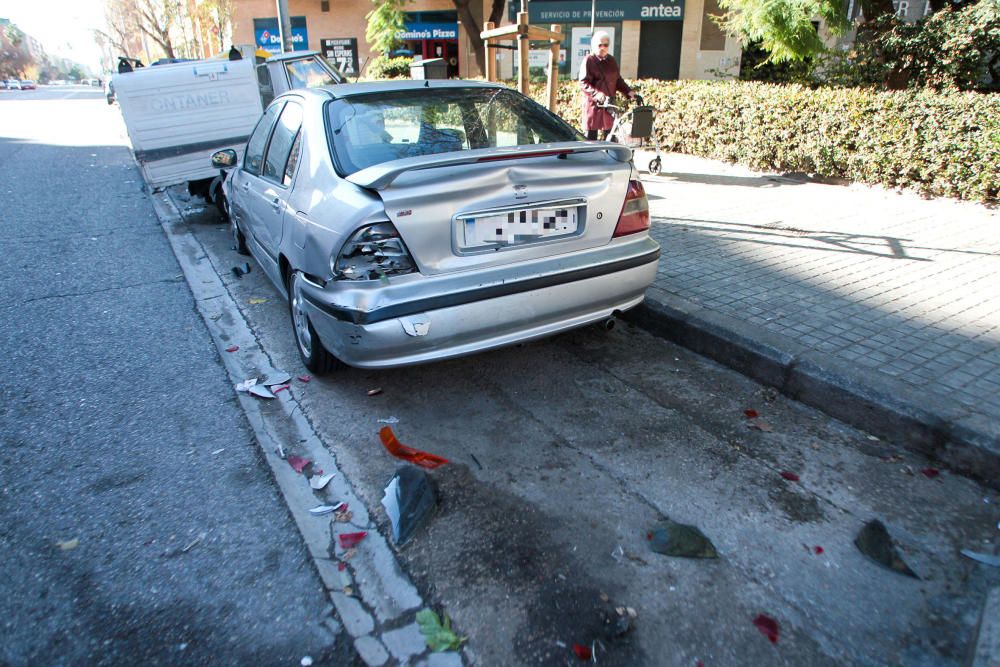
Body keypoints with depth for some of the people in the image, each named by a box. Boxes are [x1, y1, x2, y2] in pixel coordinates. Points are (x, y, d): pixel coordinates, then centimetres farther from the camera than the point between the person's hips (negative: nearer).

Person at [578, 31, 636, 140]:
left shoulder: (611, 60, 13)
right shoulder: (588, 60, -5)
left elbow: (618, 80, 17)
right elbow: (583, 83, -13)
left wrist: (628, 91, 1)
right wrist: (596, 93, -29)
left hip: (609, 103, 5)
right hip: (594, 103, -5)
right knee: (591, 136, -2)